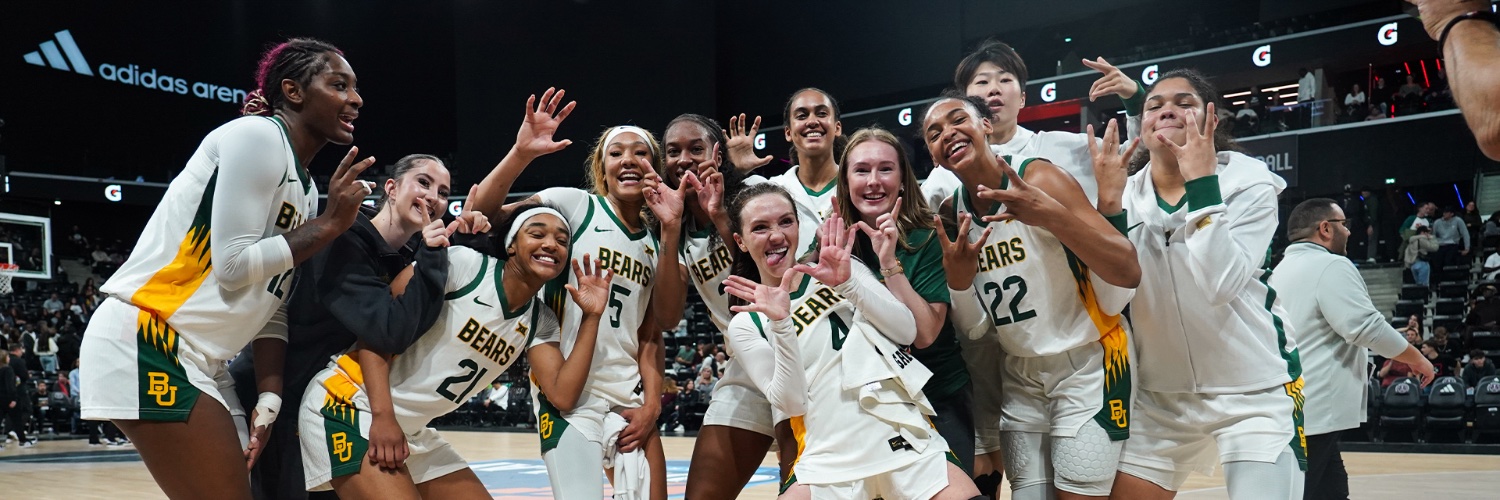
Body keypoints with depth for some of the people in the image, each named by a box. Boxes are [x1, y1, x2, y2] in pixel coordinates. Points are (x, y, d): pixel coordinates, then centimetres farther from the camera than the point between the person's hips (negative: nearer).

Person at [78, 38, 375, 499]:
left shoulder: (306, 189, 15)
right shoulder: (258, 135, -11)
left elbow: (274, 308, 12)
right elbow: (233, 264, -17)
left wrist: (269, 398, 2)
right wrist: (330, 224, -10)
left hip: (200, 363, 9)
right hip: (143, 341, -9)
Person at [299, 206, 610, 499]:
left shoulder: (540, 322, 4)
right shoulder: (462, 264, -15)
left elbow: (563, 395, -6)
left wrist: (591, 317, -10)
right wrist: (382, 416, -23)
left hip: (414, 432, 8)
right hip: (349, 404, -7)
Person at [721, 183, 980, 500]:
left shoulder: (843, 268, 9)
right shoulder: (746, 325, 7)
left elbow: (908, 331, 0)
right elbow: (791, 402, -4)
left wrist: (847, 282, -11)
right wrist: (780, 323, -15)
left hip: (906, 440, 1)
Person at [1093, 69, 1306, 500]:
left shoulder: (1248, 184, -9)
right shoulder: (1127, 195, 0)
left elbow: (1221, 285, -26)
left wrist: (1200, 182, -25)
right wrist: (1108, 205, -18)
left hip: (1256, 394, -3)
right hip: (1160, 397, 3)